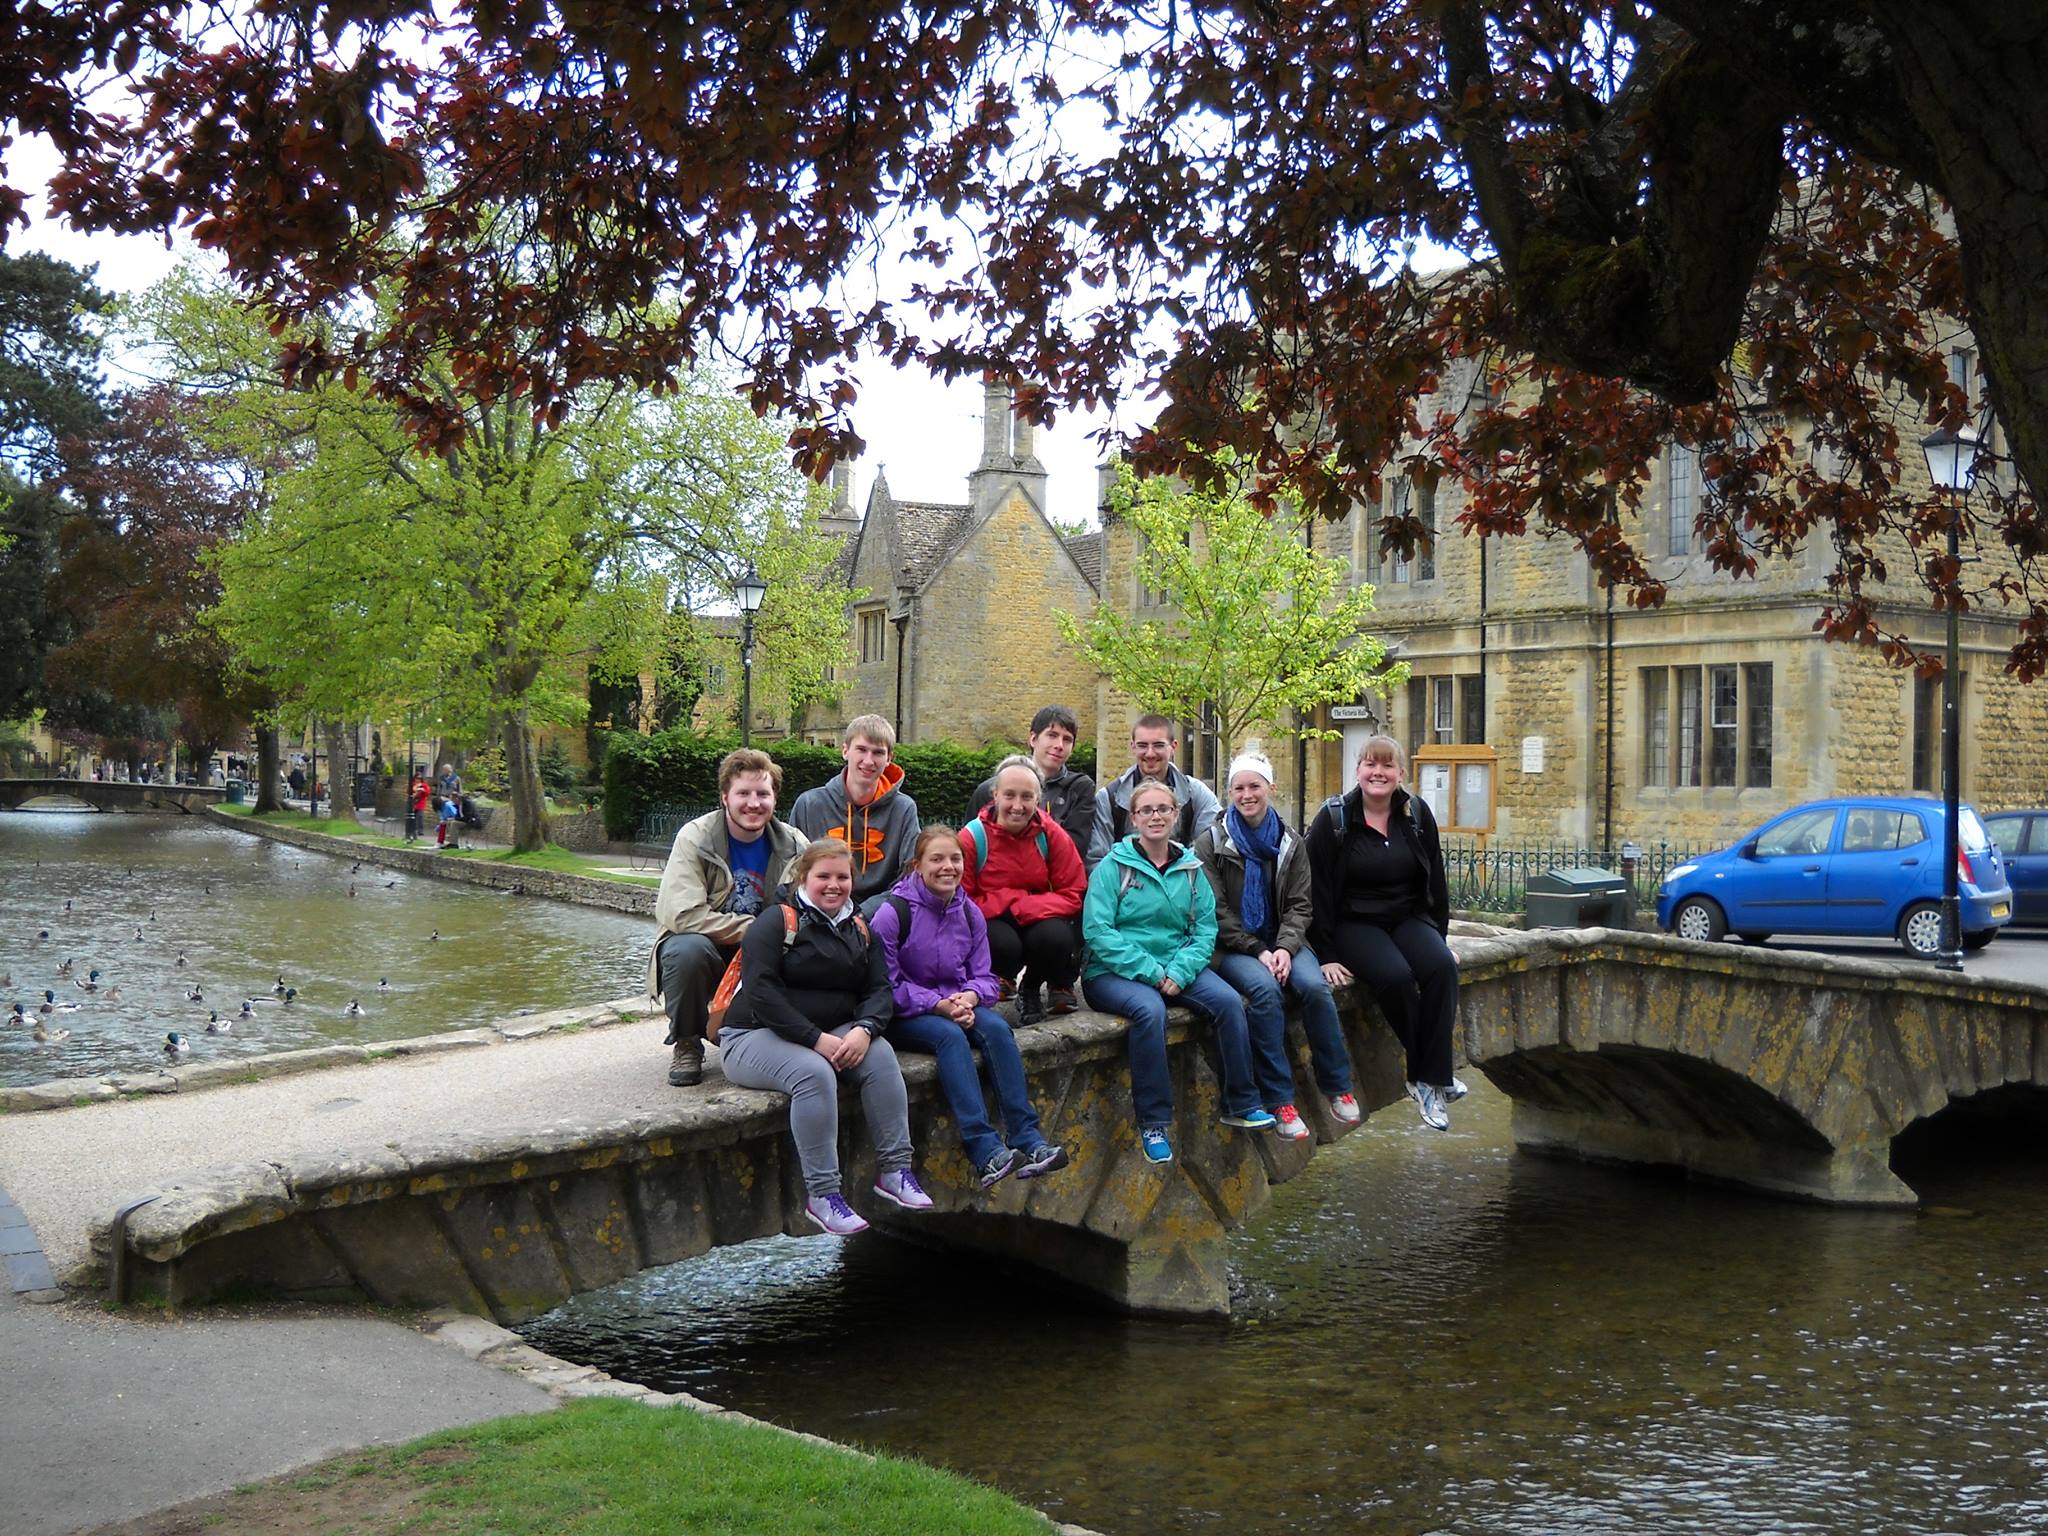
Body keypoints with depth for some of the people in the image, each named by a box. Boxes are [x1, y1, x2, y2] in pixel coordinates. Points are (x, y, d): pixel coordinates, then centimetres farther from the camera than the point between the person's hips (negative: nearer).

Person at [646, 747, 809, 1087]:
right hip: (703, 950, -3)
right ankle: (685, 1045, -9)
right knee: (689, 948, -37)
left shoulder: (794, 845, -2)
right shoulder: (695, 839, -14)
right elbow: (681, 914, -26)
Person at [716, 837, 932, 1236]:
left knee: (880, 1054, -22)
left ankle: (895, 1170, -17)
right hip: (754, 1035, -6)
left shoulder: (859, 929, 14)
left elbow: (878, 989, 6)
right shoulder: (776, 922, -7)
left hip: (830, 1033, 6)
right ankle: (821, 1194, -30)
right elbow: (761, 993, -18)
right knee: (814, 1073, -35)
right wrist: (816, 1040, -24)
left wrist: (865, 1029, -18)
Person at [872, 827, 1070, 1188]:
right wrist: (938, 1005, -22)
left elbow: (984, 976, 8)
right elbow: (887, 984, -13)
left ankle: (1028, 1141, -34)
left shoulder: (970, 913, 6)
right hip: (904, 1016, -5)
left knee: (996, 1027, -26)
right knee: (950, 1035, -35)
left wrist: (969, 997, -16)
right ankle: (985, 1151, -44)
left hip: (957, 1006, 5)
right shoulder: (893, 912, -11)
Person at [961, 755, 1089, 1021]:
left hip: (1039, 921, 2)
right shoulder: (973, 837, -14)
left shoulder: (1052, 835, -8)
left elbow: (1073, 895, -8)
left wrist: (1022, 907, -23)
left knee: (1054, 937, -33)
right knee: (1003, 943, -36)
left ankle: (1059, 985, 3)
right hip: (990, 923, -2)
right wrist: (1015, 901, -20)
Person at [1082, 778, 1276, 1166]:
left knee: (1228, 1000, -20)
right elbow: (1098, 931, -13)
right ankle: (1152, 1122, -24)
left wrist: (1178, 972, -15)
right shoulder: (1114, 866, -4)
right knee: (1149, 1009, -35)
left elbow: (1205, 929, 4)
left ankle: (1241, 1104, -5)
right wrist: (1151, 973, -19)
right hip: (1113, 973, -4)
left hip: (1176, 966, 4)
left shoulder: (1190, 868, 10)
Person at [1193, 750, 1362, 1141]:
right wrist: (1258, 952, -15)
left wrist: (1285, 948, -14)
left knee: (1315, 986, -27)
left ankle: (1337, 1086, -9)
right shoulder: (1211, 844, -1)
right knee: (1264, 988, -34)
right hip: (1231, 947, -3)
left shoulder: (1290, 843, 10)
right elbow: (1216, 912, -6)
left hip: (1280, 942, 3)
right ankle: (1279, 1100, -27)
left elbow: (1299, 906, 5)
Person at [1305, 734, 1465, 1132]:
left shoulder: (1417, 813, 4)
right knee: (1395, 975, -31)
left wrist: (1439, 937, 10)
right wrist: (1326, 955, -12)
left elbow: (1435, 881, 13)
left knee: (1442, 967, -27)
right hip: (1354, 923, -4)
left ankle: (1429, 1081, -22)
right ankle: (1433, 1075, -13)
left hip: (1408, 918, 4)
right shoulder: (1334, 819, -7)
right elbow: (1317, 890, -8)